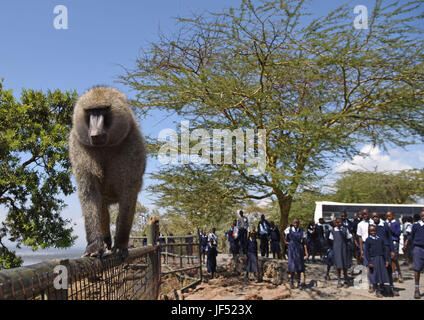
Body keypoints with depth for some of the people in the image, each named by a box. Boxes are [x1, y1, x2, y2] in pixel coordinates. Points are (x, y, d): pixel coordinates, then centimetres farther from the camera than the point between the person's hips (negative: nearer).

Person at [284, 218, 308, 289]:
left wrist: (306, 253, -4)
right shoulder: (288, 230, 0)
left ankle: (298, 283, 15)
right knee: (292, 267, -5)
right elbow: (285, 241, 14)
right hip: (292, 250, -1)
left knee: (299, 267, 5)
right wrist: (290, 243, -2)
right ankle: (291, 282, 10)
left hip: (300, 250, 2)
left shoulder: (302, 232, 2)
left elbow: (304, 243, 2)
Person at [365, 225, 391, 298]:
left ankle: (381, 290, 18)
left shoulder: (380, 239, 9)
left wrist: (387, 260, 8)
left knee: (382, 275, 5)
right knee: (375, 275, 0)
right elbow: (366, 252, -5)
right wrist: (369, 262, -11)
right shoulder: (368, 240, -3)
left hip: (381, 259, 4)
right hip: (373, 259, -4)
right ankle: (377, 291, 10)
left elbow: (384, 250, 13)